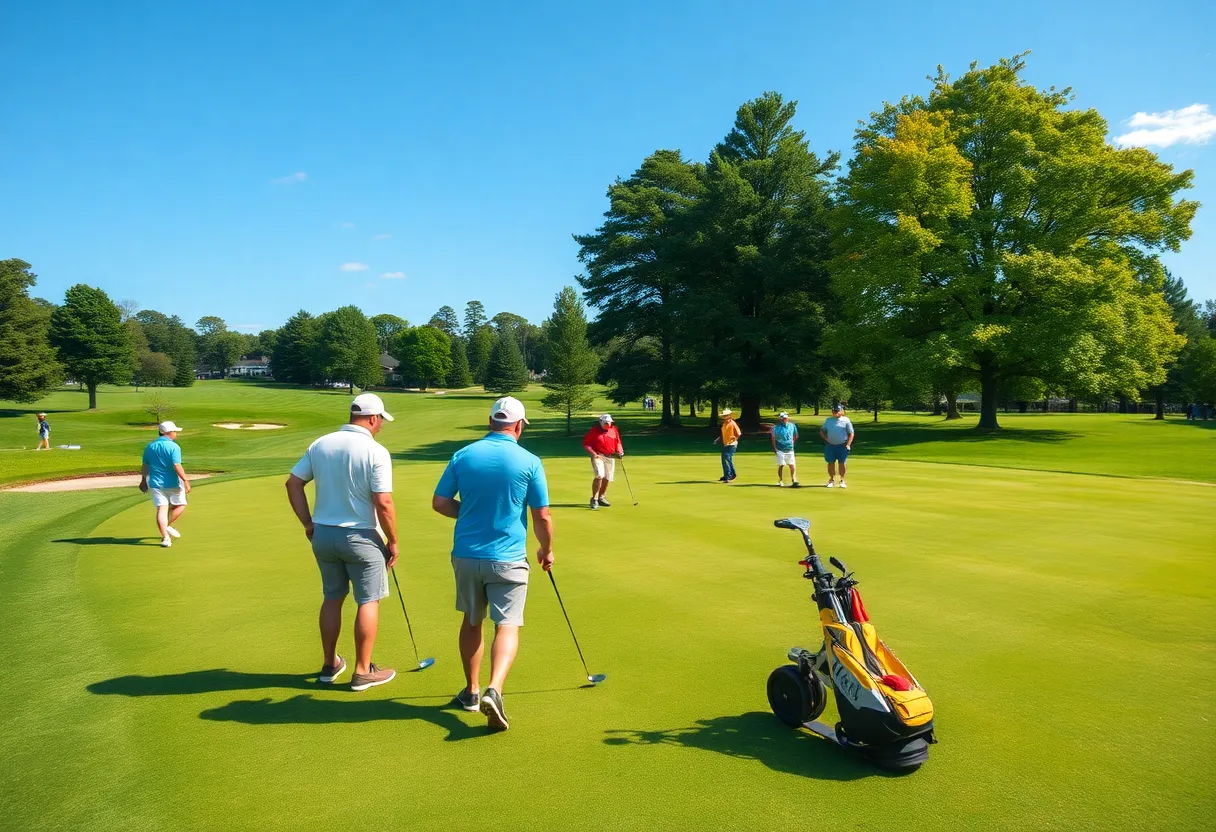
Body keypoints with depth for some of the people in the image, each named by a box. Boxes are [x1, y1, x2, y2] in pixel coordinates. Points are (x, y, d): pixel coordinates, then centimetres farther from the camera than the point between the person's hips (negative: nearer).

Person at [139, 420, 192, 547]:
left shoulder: (149, 446, 8)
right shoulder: (173, 447, -13)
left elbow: (144, 466, 12)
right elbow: (177, 466, -21)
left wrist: (143, 480, 22)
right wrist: (185, 480, -17)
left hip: (155, 483, 5)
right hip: (173, 483, -5)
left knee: (161, 509, 1)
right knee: (180, 504, 18)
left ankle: (165, 537, -4)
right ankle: (169, 526, 9)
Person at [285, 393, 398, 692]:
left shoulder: (320, 445, 2)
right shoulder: (376, 451, -16)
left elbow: (293, 483, 3)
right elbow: (383, 503, -19)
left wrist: (308, 524, 8)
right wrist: (393, 541, -7)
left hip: (323, 534, 6)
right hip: (361, 537, -6)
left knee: (332, 598, 18)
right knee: (368, 602, 7)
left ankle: (330, 665, 28)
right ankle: (362, 671, 14)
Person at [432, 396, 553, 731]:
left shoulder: (463, 455, -2)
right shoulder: (529, 462, -8)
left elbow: (440, 502, 1)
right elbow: (542, 517, -5)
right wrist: (547, 550, 11)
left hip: (466, 555, 3)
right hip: (507, 559, -3)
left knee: (471, 622, 20)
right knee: (507, 627, 2)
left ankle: (471, 691, 30)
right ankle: (493, 690, -19)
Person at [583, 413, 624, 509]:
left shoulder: (614, 430, 6)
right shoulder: (594, 430, -7)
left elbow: (617, 442, 17)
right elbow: (586, 443, -5)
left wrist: (620, 451, 0)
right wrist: (593, 453, -17)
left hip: (610, 457, 5)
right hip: (598, 456, -5)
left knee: (607, 478, 10)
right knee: (599, 475, -21)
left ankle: (601, 497, 30)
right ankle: (594, 499, -11)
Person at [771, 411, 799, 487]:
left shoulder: (792, 426, 3)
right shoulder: (776, 427, -6)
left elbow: (795, 436, 19)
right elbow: (773, 438, -1)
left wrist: (792, 442, 12)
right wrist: (774, 448, -4)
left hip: (790, 449, 2)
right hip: (780, 450, -2)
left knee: (792, 465, -1)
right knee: (780, 465, 3)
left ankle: (794, 481, 4)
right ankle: (780, 481, 15)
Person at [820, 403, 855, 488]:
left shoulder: (845, 420, 0)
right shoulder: (828, 420, 11)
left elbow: (851, 433, -1)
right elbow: (822, 431, 18)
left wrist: (848, 444, -10)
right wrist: (825, 438, 0)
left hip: (842, 445, -3)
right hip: (830, 445, 3)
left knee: (841, 463, 1)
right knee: (831, 463, 6)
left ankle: (842, 480, 13)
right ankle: (832, 480, 19)